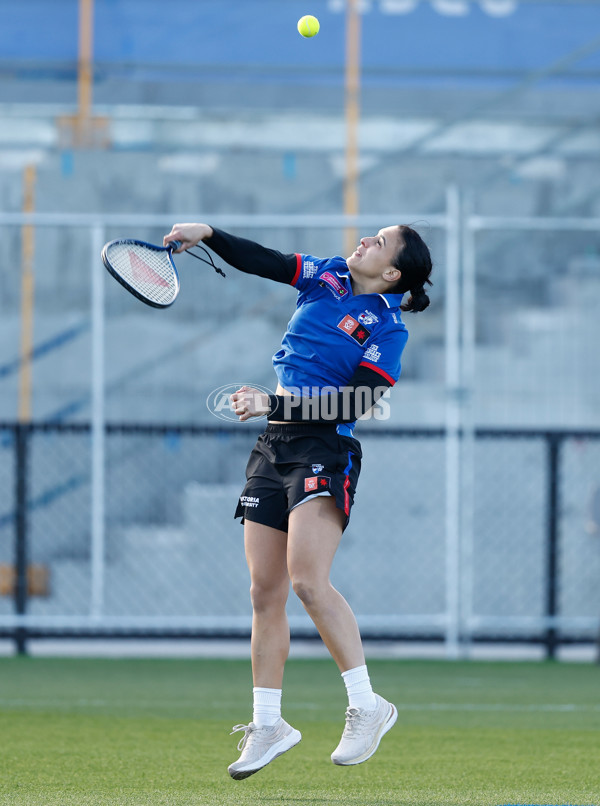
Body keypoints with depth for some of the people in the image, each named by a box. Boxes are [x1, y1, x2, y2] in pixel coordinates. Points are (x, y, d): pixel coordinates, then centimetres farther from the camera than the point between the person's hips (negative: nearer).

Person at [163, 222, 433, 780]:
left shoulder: (387, 330, -8)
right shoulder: (326, 277, 10)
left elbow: (356, 404, -15)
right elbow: (262, 261, 11)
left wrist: (273, 404, -17)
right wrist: (207, 235, -4)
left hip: (325, 451, -7)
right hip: (275, 446, 7)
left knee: (308, 581, -23)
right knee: (265, 593, 6)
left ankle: (367, 706, -14)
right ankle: (267, 724, 14)